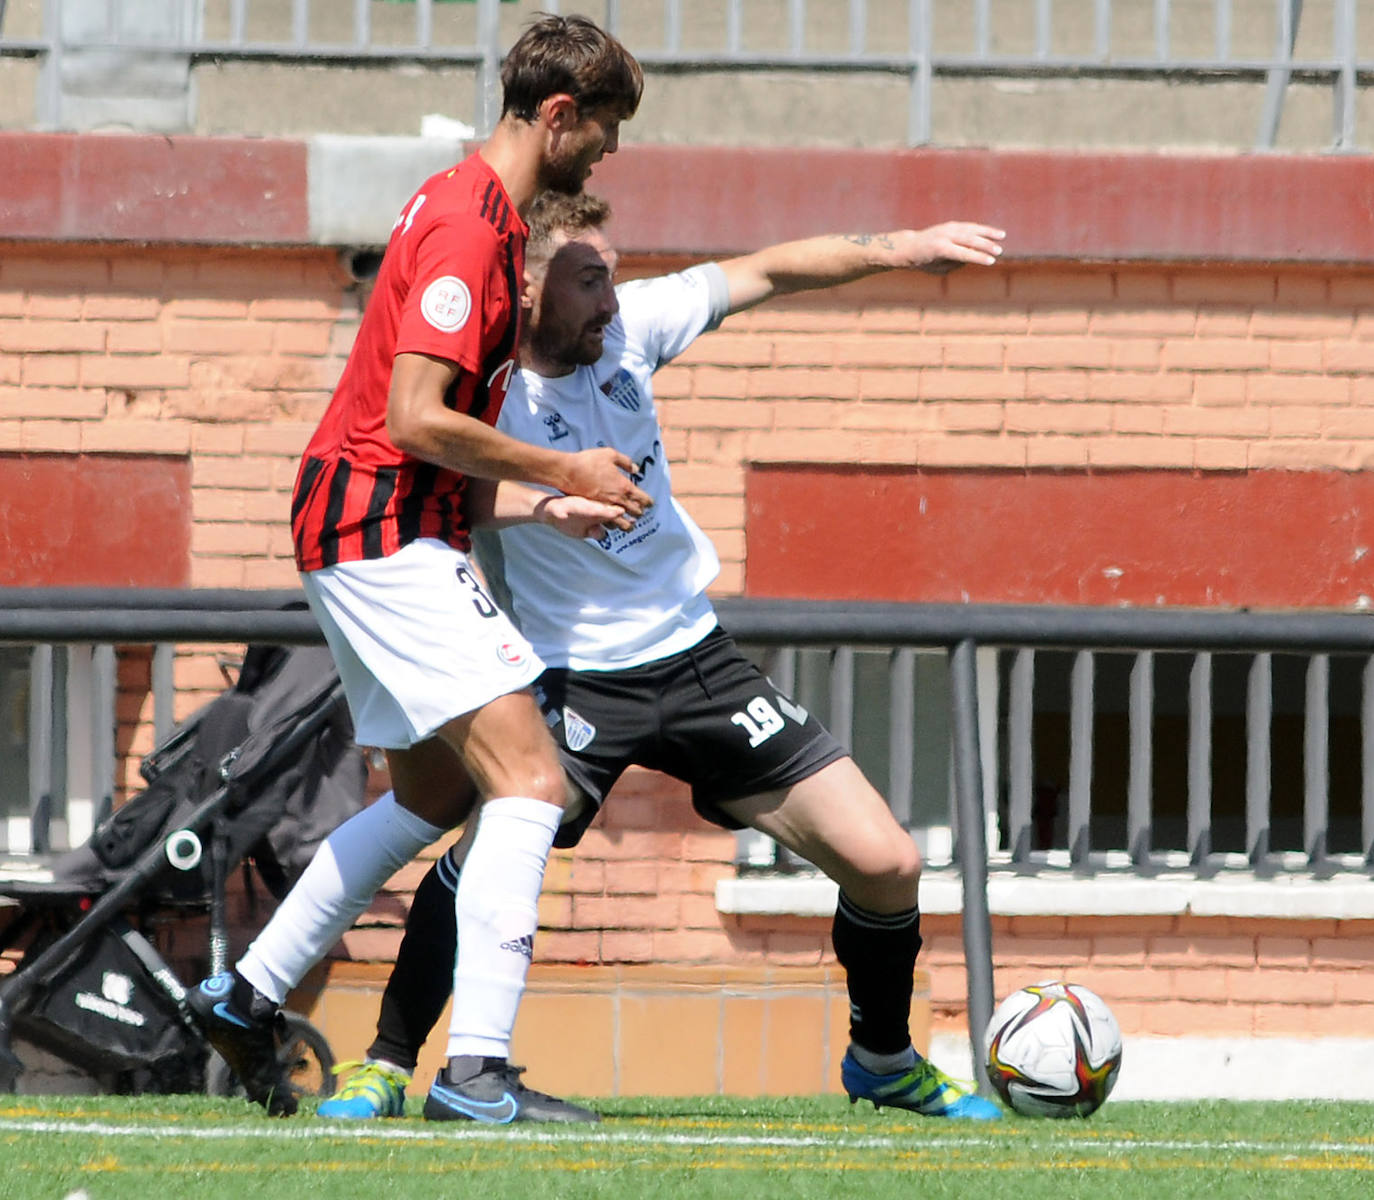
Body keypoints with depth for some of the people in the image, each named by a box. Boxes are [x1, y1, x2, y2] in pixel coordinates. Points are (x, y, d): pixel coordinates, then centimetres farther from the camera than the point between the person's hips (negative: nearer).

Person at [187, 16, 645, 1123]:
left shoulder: (471, 209, 15)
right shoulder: (470, 225, -17)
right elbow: (415, 419, -24)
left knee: (438, 793, 21)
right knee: (529, 780, -16)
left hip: (374, 533, 11)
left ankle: (247, 995, 28)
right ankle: (477, 1071, -22)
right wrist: (563, 473, -14)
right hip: (387, 532, -11)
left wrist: (546, 493, 13)